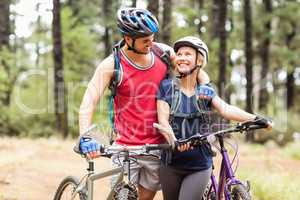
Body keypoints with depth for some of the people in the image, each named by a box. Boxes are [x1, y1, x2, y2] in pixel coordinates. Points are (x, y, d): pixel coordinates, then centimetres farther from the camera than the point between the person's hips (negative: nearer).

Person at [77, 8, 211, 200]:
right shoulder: (112, 65, -11)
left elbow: (199, 72, 11)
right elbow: (88, 102, -19)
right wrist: (86, 138, -33)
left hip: (159, 145, 3)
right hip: (126, 147, -3)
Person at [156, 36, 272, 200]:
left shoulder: (206, 92, 4)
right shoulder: (167, 87, -1)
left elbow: (226, 110, -12)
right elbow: (163, 120, -10)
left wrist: (255, 118, -30)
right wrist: (174, 142, -30)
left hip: (200, 165, 0)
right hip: (171, 163, 0)